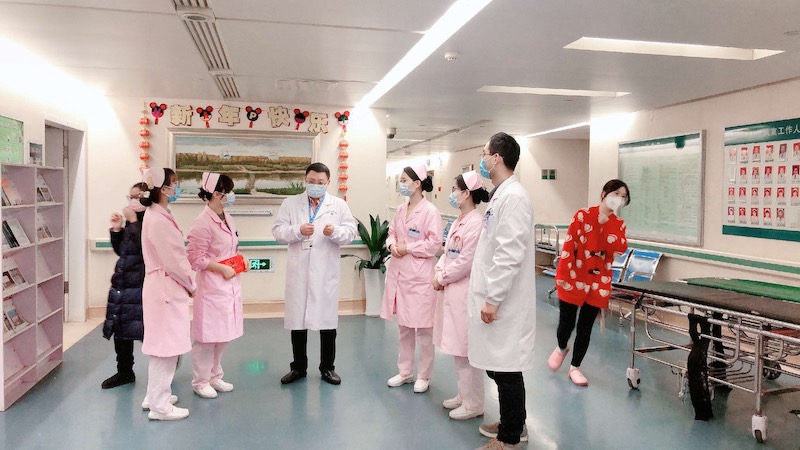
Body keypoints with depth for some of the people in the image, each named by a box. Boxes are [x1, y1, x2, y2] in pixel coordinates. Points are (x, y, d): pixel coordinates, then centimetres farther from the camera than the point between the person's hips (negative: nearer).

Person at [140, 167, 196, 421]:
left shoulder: (157, 216, 12)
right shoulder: (159, 221, -20)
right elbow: (174, 260, -19)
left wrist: (186, 283, 14)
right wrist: (191, 285, -6)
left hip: (164, 287, 10)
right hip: (166, 288, -10)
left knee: (162, 345, 19)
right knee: (166, 346, -1)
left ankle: (155, 396, 31)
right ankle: (160, 406, 9)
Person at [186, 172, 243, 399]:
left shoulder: (227, 219, 10)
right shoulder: (203, 223, -17)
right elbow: (195, 258, -17)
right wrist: (222, 269, -18)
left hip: (230, 284, 9)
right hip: (212, 286, -9)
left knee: (224, 335, 16)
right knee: (208, 337, 2)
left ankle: (215, 377, 30)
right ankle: (200, 381, 19)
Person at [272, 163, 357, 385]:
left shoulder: (339, 204, 7)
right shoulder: (290, 203, 7)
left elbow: (351, 232, 2)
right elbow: (278, 231, 2)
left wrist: (335, 232, -18)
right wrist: (298, 230, -16)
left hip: (326, 272, 0)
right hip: (299, 271, 1)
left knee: (327, 319, 6)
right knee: (297, 319, 7)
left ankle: (327, 368, 21)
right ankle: (298, 367, 23)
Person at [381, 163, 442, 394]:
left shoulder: (430, 211, -12)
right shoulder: (401, 209, 10)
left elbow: (434, 244, -15)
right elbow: (391, 233, 17)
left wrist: (407, 248, -14)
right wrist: (392, 245, -5)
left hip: (420, 276, -7)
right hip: (400, 274, 7)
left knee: (423, 328, 3)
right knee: (404, 327, 17)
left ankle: (424, 376, 18)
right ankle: (405, 371, 30)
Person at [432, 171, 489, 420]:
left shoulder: (476, 223, -17)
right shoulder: (458, 221, 14)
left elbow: (466, 261, -20)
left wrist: (442, 278, -11)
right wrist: (438, 272, 1)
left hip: (464, 292, -10)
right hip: (451, 291, 10)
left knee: (465, 349, 0)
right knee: (457, 348, 18)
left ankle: (473, 404, 13)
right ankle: (463, 395, 31)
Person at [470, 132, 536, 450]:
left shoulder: (513, 197, -17)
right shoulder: (500, 195, 13)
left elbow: (510, 255, -23)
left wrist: (493, 299, -21)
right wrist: (479, 273, 20)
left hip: (503, 302, -10)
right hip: (493, 296, 10)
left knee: (506, 369, 2)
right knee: (498, 366, 18)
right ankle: (511, 423, 34)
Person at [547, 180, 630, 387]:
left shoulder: (619, 224, 7)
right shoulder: (583, 215, -6)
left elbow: (620, 249, -11)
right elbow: (569, 245, -9)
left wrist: (609, 223, -16)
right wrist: (561, 275, -14)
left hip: (598, 283, 3)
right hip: (574, 279, -3)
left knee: (585, 328, 8)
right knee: (566, 323, 4)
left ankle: (574, 368, 23)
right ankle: (561, 348, 37)